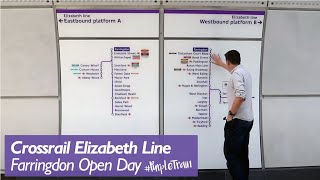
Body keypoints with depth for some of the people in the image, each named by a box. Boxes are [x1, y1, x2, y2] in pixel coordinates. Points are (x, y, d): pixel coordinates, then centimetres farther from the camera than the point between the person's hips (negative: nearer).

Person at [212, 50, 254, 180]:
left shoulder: (236, 74, -15)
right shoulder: (244, 71, 14)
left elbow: (241, 96, -29)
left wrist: (231, 114, -19)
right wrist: (220, 63, 52)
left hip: (238, 120, -9)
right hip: (248, 120, 10)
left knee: (230, 154, -4)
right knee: (242, 154, 13)